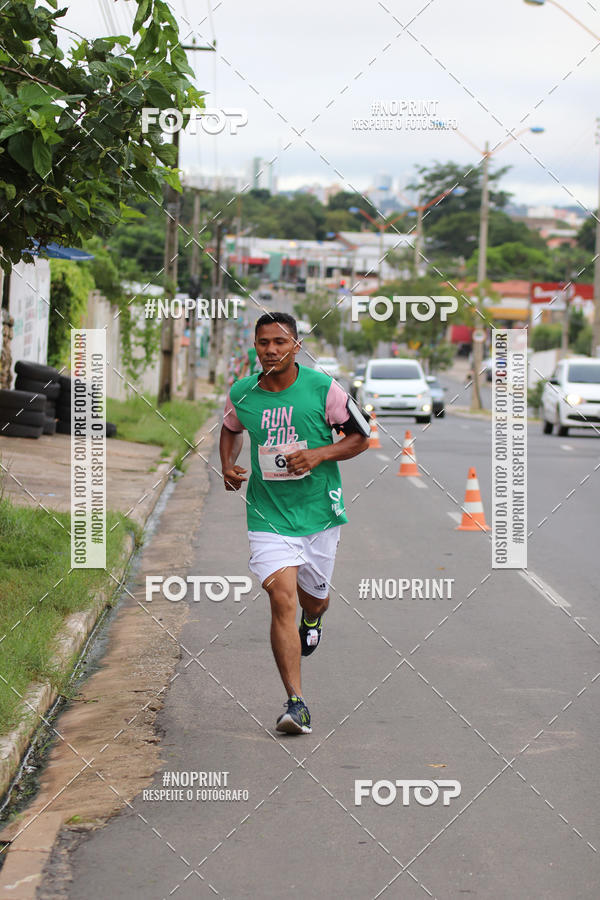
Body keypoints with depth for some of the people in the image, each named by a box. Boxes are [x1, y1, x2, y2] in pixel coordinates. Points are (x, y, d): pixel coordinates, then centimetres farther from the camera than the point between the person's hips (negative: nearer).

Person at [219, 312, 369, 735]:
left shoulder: (322, 388, -8)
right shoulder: (241, 394, -1)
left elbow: (361, 437, 1)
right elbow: (231, 428, 22)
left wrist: (317, 455, -15)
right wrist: (228, 465, 3)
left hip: (319, 511, 0)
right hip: (268, 514, 0)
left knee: (313, 599, 15)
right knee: (282, 598, -16)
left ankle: (313, 619, 57)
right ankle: (297, 704, -15)